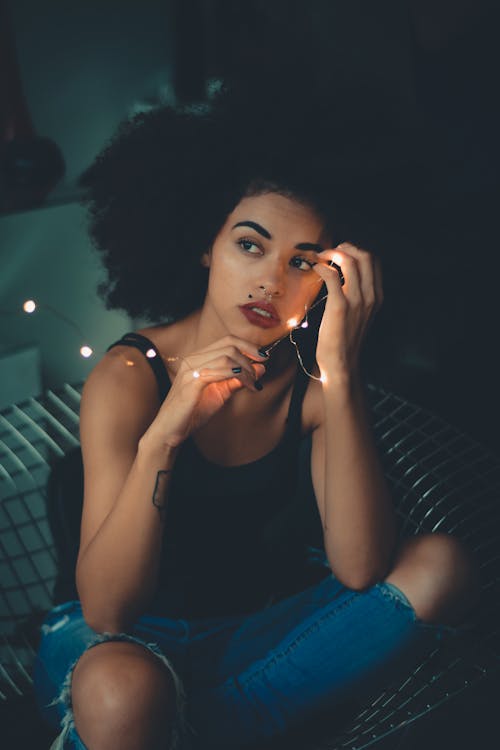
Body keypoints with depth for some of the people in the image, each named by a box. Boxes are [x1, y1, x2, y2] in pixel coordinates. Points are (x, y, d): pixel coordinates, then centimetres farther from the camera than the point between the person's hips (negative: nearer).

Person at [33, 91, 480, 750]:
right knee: (122, 691, -40)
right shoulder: (130, 378, -19)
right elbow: (104, 612, -26)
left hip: (258, 632, 5)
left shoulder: (311, 378, -11)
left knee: (441, 565, -18)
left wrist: (341, 375, -32)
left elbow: (360, 569, -24)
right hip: (133, 637, -4)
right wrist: (162, 437, -40)